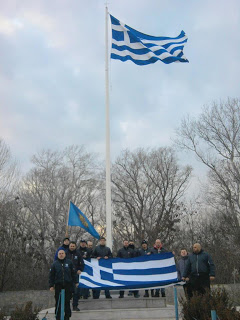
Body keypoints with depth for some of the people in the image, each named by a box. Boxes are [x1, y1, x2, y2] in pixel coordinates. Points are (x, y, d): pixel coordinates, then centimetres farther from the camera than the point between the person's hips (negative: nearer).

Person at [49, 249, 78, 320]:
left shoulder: (69, 262, 4)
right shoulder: (55, 264, 4)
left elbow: (73, 273, 9)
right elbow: (51, 275, 6)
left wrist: (76, 282, 7)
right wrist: (51, 285, 2)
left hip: (68, 285, 0)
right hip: (58, 285, 0)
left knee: (67, 301, 5)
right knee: (58, 302, 3)